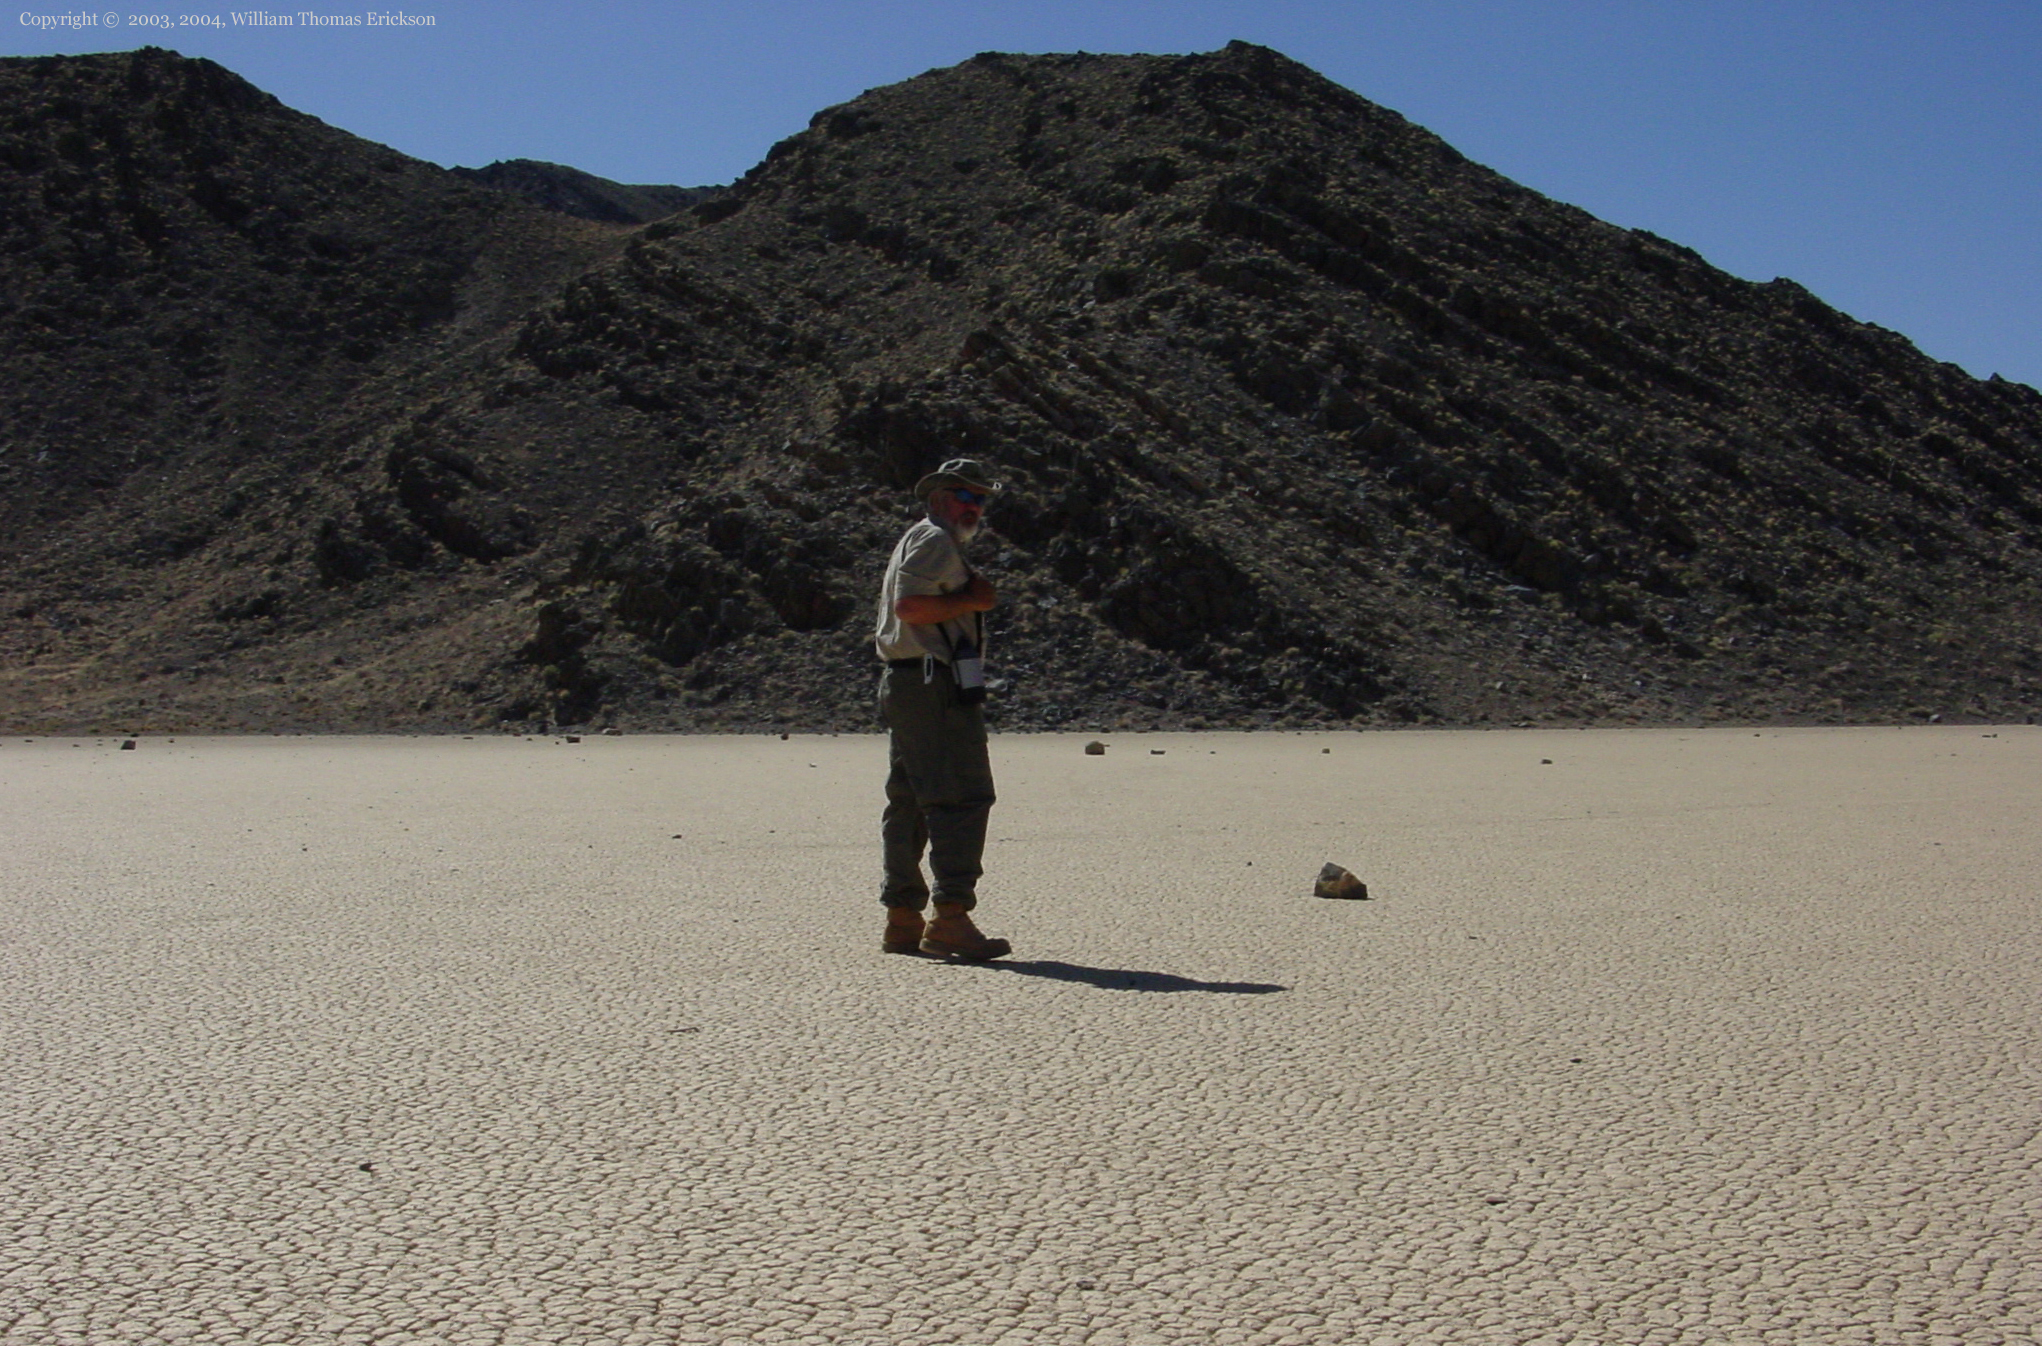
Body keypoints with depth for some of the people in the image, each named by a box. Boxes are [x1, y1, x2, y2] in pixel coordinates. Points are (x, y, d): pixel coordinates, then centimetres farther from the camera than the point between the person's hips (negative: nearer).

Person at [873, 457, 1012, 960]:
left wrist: (972, 600, 14)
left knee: (909, 802, 10)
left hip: (904, 683, 11)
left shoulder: (918, 541, 26)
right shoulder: (933, 541, -6)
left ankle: (902, 920, 13)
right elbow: (911, 605, -20)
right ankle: (950, 918, -20)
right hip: (936, 685, -11)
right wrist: (972, 600, -12)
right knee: (963, 797, -15)